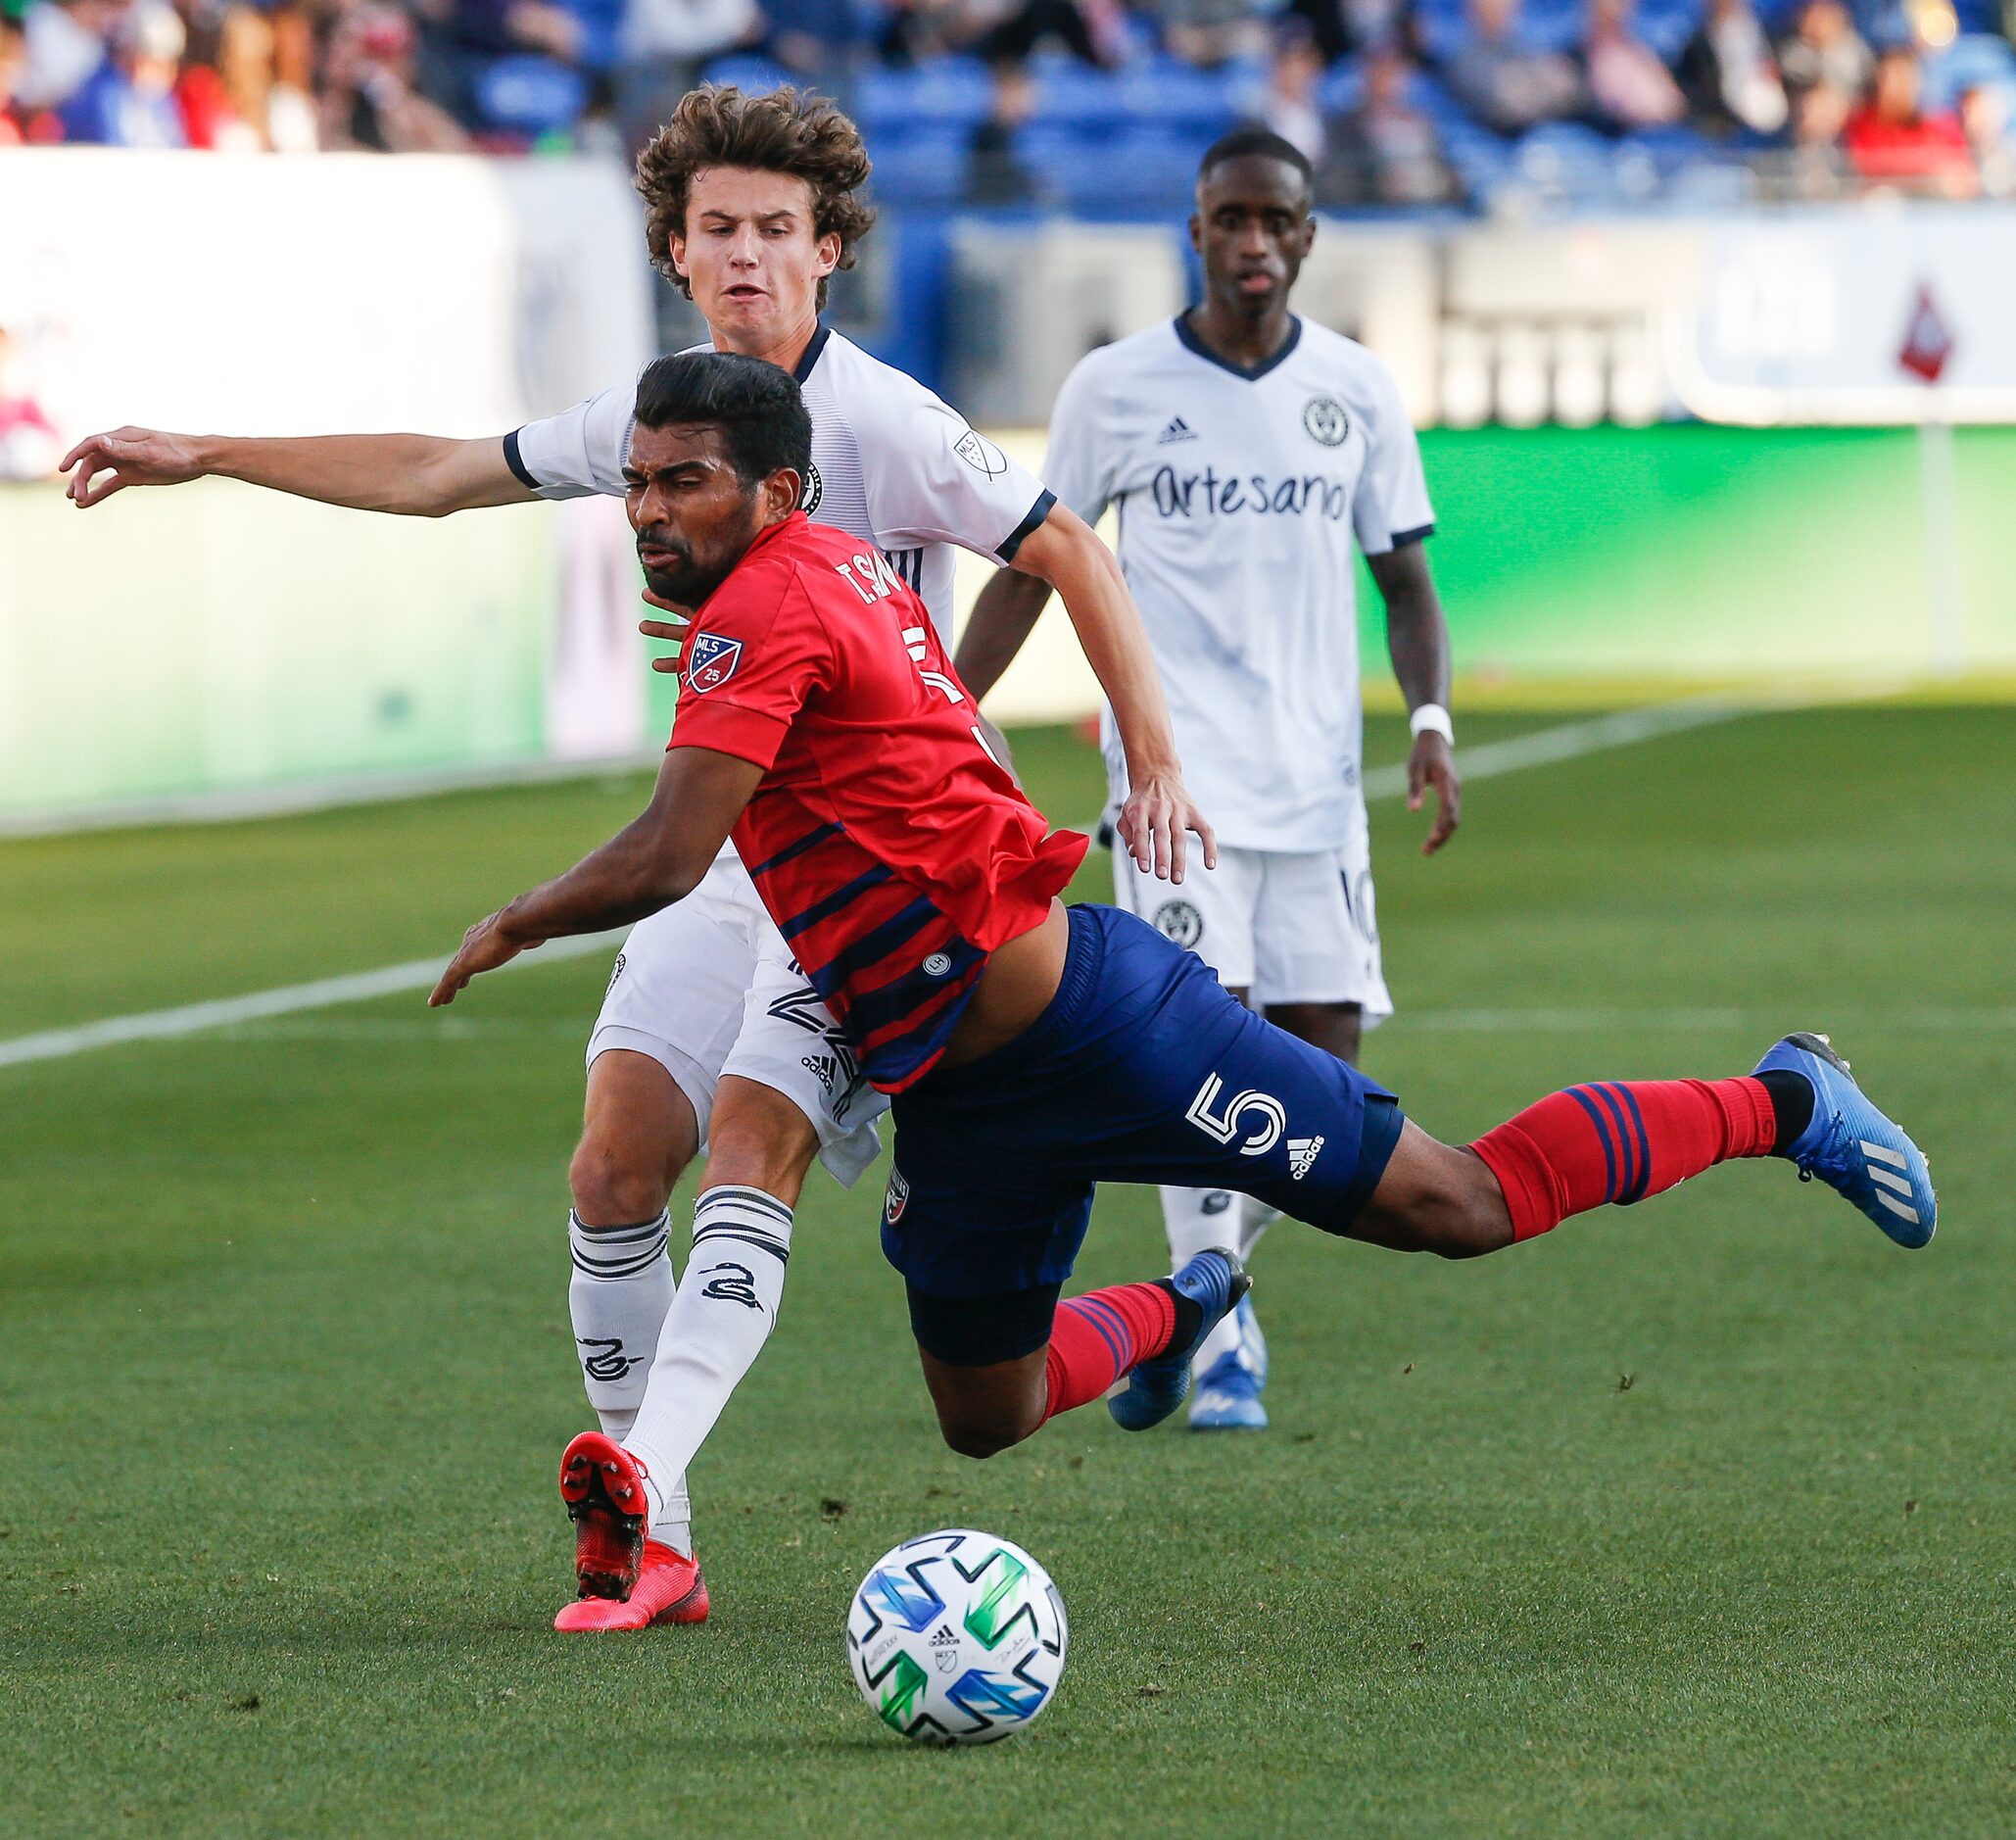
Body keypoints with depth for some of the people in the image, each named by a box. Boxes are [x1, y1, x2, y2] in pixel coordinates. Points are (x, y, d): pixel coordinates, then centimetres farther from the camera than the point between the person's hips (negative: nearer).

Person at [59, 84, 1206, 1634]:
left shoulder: (880, 423, -15)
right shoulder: (657, 415, 6)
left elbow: (1070, 553, -13)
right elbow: (439, 476, 18)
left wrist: (1155, 761, -21)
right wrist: (204, 458, 19)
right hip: (725, 851, 7)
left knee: (747, 1150, -21)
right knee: (614, 1168, -4)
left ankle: (637, 1496, -30)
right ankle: (649, 1550, 2)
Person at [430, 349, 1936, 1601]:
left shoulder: (764, 615, -20)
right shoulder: (849, 574, 8)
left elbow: (662, 865, -27)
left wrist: (511, 925, -11)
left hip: (1090, 1021, -9)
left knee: (1458, 1206, -2)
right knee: (984, 1419, 17)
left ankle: (1782, 1105, 13)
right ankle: (1178, 1313, 47)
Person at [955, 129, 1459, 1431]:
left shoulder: (1359, 392, 6)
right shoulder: (1116, 389, 0)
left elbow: (1405, 578, 11)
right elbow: (1036, 565, 8)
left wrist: (1432, 722, -4)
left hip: (1318, 779, 3)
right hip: (1176, 773, -3)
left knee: (1323, 1061, 0)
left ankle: (1198, 1284, 24)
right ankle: (1219, 1348, -7)